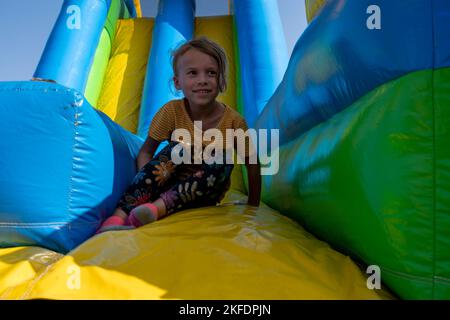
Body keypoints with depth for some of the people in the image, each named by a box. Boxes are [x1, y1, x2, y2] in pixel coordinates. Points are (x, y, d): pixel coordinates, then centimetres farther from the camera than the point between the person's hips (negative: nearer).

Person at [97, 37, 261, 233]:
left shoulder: (233, 121, -13)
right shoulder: (172, 111, -11)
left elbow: (252, 164, -5)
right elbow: (146, 151, -7)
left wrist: (252, 206, -7)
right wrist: (147, 184, -25)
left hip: (206, 194, 0)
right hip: (172, 182, 0)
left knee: (222, 161, -29)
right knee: (177, 149, -29)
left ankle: (158, 207, -39)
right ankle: (119, 216, -37)